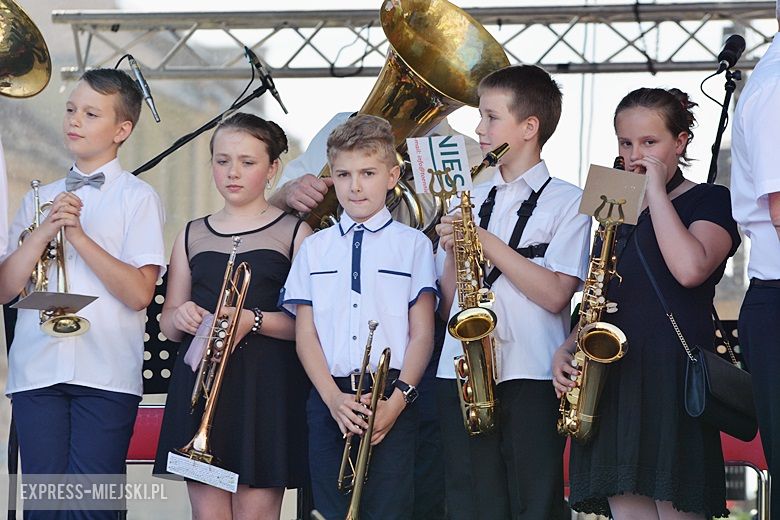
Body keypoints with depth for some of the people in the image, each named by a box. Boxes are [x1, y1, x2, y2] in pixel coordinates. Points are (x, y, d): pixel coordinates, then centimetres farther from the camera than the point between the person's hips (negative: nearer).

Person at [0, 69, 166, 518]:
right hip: (36, 370, 4)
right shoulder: (40, 199, 17)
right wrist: (46, 231, -4)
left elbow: (139, 293, -8)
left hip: (106, 374, -4)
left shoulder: (138, 198, 4)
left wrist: (78, 234, -11)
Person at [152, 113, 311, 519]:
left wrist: (254, 321, -19)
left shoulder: (294, 233, 3)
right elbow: (167, 324, 18)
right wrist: (180, 318, -5)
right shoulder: (193, 235, 15)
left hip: (266, 390, -3)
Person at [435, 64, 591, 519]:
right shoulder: (471, 202, 16)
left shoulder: (567, 202, 1)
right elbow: (447, 304, 15)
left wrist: (486, 243, -12)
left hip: (532, 378, -5)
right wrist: (455, 252, -4)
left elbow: (554, 295, -11)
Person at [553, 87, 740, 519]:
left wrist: (656, 188, -10)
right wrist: (567, 349, 6)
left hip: (674, 380, -6)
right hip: (613, 382, 6)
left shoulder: (710, 201, 2)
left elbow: (689, 268, -19)